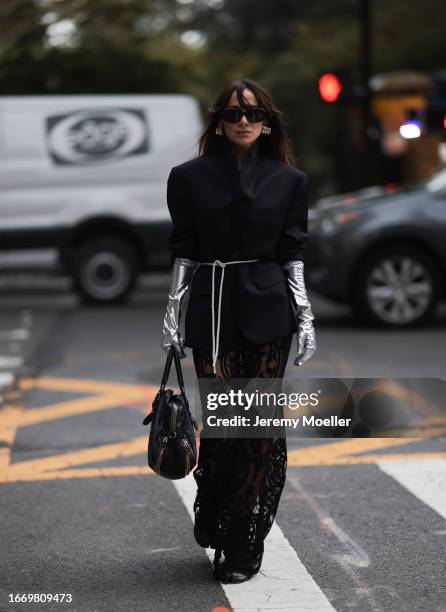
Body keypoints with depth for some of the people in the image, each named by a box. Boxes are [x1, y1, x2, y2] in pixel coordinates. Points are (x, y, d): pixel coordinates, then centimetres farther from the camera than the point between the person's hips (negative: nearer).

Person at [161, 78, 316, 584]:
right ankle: (211, 521, 22)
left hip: (267, 312, 0)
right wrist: (173, 316, 2)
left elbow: (292, 255, 7)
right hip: (211, 309, 0)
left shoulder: (288, 180, 7)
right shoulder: (190, 177, 6)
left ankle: (244, 547, 7)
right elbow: (183, 253, 6)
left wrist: (306, 319, 2)